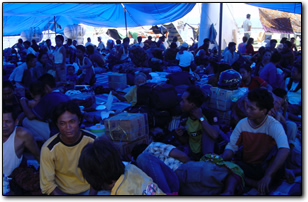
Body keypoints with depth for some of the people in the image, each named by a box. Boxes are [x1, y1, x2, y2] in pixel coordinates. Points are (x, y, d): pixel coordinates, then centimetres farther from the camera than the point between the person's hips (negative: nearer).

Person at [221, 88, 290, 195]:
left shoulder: (274, 125, -18)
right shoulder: (242, 123, -4)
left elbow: (284, 150, -35)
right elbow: (231, 147, -1)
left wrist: (268, 175, -45)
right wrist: (222, 159, -25)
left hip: (266, 167, -3)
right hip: (247, 167, 4)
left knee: (276, 150, -33)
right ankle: (257, 184, -22)